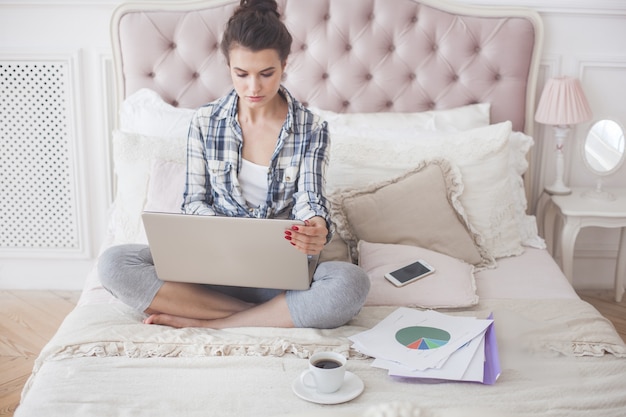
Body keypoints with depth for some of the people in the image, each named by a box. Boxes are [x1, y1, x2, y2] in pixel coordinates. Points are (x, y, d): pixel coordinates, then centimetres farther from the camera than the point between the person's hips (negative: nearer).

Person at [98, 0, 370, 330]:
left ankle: (204, 324, -22)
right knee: (113, 263, -24)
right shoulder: (205, 121, 3)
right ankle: (271, 315, -23)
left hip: (281, 265, -1)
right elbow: (194, 202, 4)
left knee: (350, 284, -35)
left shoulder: (311, 129, 0)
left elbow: (308, 201, -9)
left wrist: (317, 230, -35)